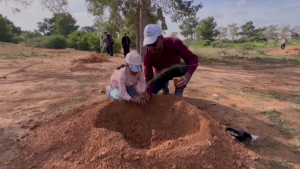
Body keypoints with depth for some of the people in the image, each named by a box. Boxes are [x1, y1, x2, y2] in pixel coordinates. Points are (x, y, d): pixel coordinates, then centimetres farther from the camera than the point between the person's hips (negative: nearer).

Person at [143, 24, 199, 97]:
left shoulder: (174, 43, -32)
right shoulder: (147, 55, -28)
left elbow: (193, 58, -35)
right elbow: (148, 77, -26)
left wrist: (187, 76, -54)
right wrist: (147, 93, -47)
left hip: (175, 70, -1)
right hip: (161, 74, 2)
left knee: (186, 67, -36)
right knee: (149, 93, -19)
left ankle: (179, 92, -12)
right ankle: (164, 86, 14)